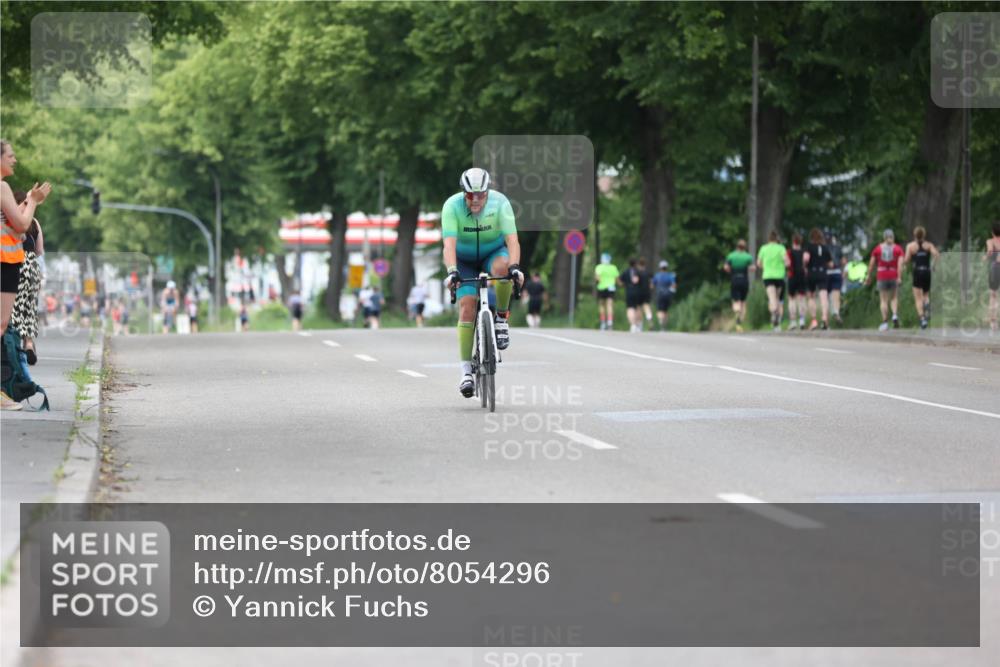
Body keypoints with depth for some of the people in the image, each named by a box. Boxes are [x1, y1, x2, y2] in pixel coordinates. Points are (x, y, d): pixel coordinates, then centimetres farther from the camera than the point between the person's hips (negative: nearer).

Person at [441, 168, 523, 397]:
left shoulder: (500, 203, -26)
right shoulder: (452, 206, -27)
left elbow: (512, 240, -34)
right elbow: (449, 244, -36)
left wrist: (515, 267, -51)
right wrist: (452, 271, -52)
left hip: (493, 252, 0)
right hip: (464, 259, 0)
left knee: (502, 267, -36)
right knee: (467, 307, -16)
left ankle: (501, 318, -13)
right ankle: (466, 370, -13)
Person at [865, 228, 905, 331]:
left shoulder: (878, 248, 4)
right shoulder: (898, 249, 3)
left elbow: (871, 263, 4)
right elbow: (900, 263, -10)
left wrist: (869, 276, 12)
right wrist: (899, 277, -15)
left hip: (882, 276, 0)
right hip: (894, 276, 0)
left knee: (883, 300, 3)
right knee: (894, 298, 14)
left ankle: (885, 321, -7)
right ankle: (895, 315, -11)